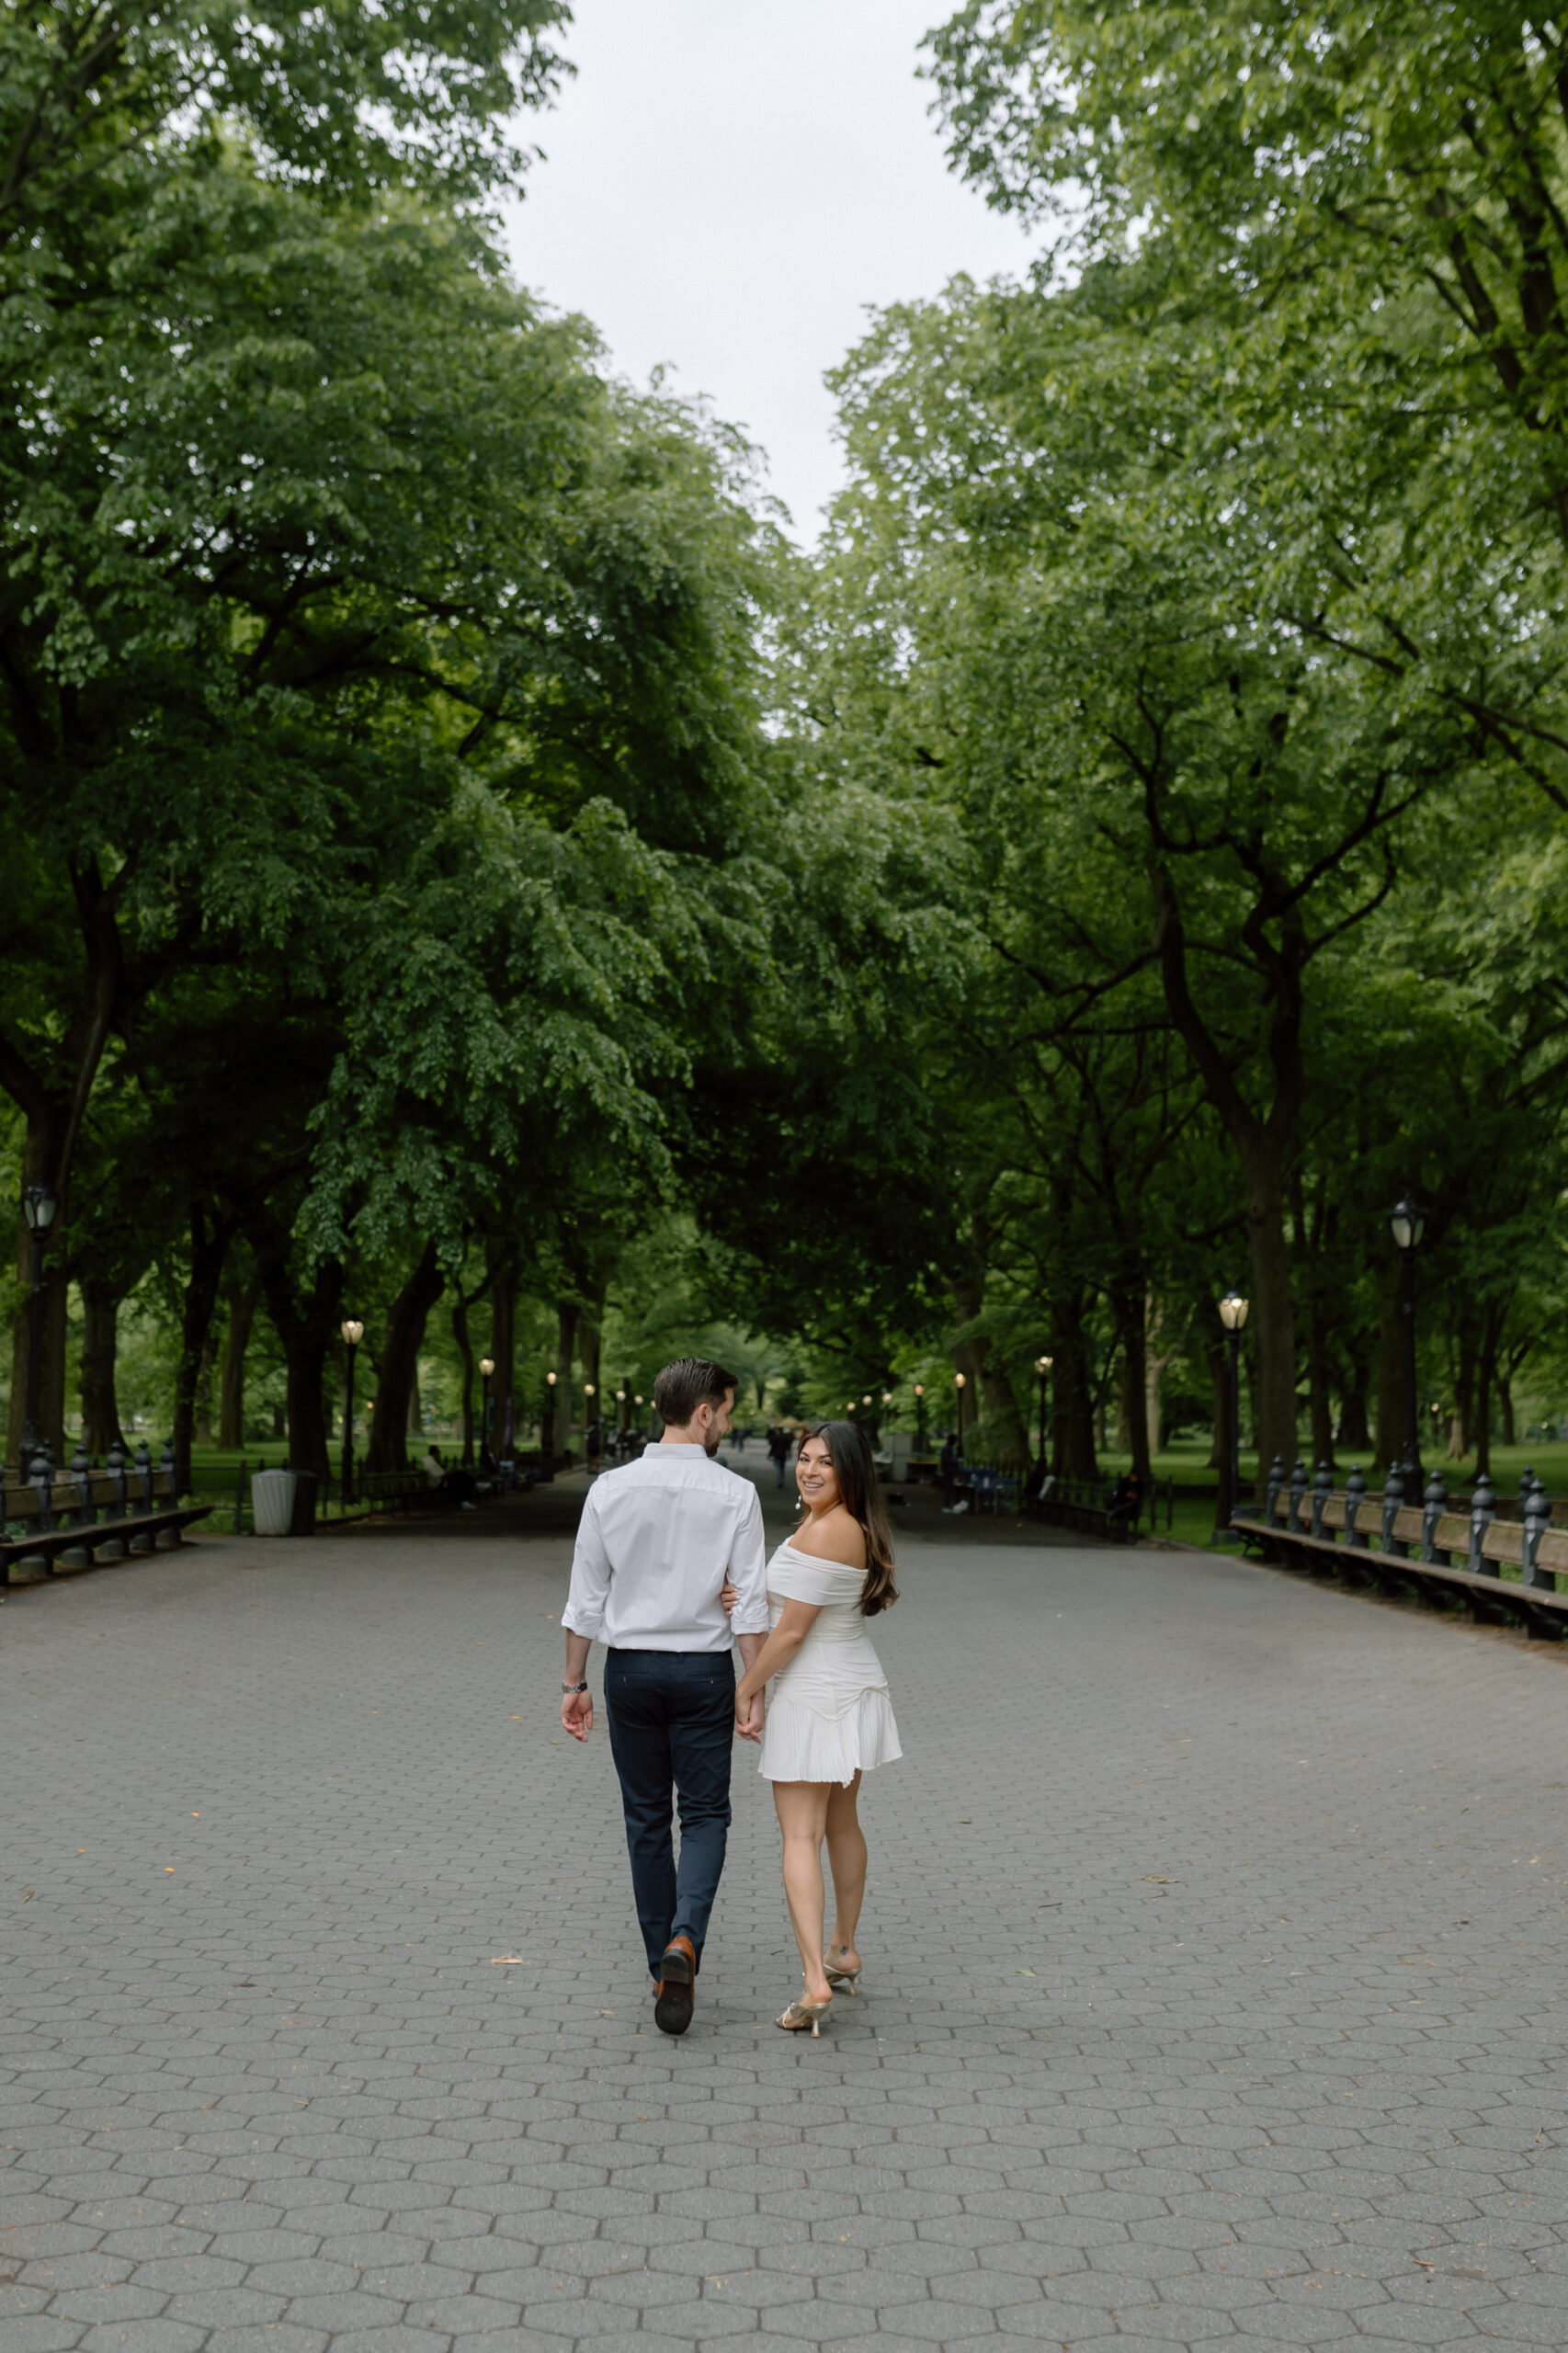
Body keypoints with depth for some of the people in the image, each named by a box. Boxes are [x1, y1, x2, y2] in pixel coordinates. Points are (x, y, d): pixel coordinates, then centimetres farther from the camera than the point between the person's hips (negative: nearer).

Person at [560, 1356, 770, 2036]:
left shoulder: (611, 1489, -3)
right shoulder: (735, 1494, -8)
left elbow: (585, 1598, 0)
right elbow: (750, 1603, -9)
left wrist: (575, 1683, 7)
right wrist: (753, 1692, -4)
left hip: (629, 1668, 2)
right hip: (702, 1671, -2)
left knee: (646, 1820, 13)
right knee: (705, 1814, 8)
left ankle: (665, 1967, 18)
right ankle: (685, 1939, -16)